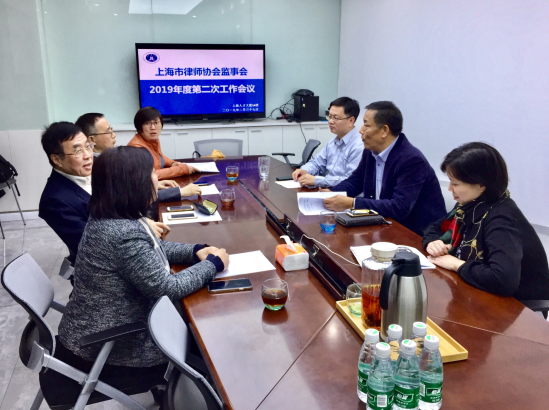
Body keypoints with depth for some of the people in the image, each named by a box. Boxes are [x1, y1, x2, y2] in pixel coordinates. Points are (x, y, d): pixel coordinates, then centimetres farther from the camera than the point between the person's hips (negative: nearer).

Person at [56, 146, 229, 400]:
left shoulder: (109, 217, -3)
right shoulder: (124, 234, -33)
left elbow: (154, 249, 12)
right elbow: (167, 288, -26)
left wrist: (195, 251, -2)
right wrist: (213, 264, -13)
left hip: (103, 329, 8)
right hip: (105, 345, -8)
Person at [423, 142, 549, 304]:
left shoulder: (500, 221, -27)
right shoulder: (471, 205, -3)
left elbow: (503, 280, -39)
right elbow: (436, 227, 12)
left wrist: (456, 264, -25)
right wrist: (432, 242, -10)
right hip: (484, 296, 7)